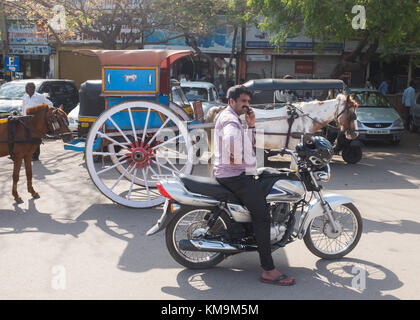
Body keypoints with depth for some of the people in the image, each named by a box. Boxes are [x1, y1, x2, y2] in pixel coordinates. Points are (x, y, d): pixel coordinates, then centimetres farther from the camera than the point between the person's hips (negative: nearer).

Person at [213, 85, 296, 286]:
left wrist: (250, 125, 11)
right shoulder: (229, 118, -12)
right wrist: (235, 160, -24)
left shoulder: (233, 118, 23)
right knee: (262, 215, -18)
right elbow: (231, 137, -37)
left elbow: (248, 145, 24)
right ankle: (268, 271, -21)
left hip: (239, 174, 11)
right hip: (235, 175, -11)